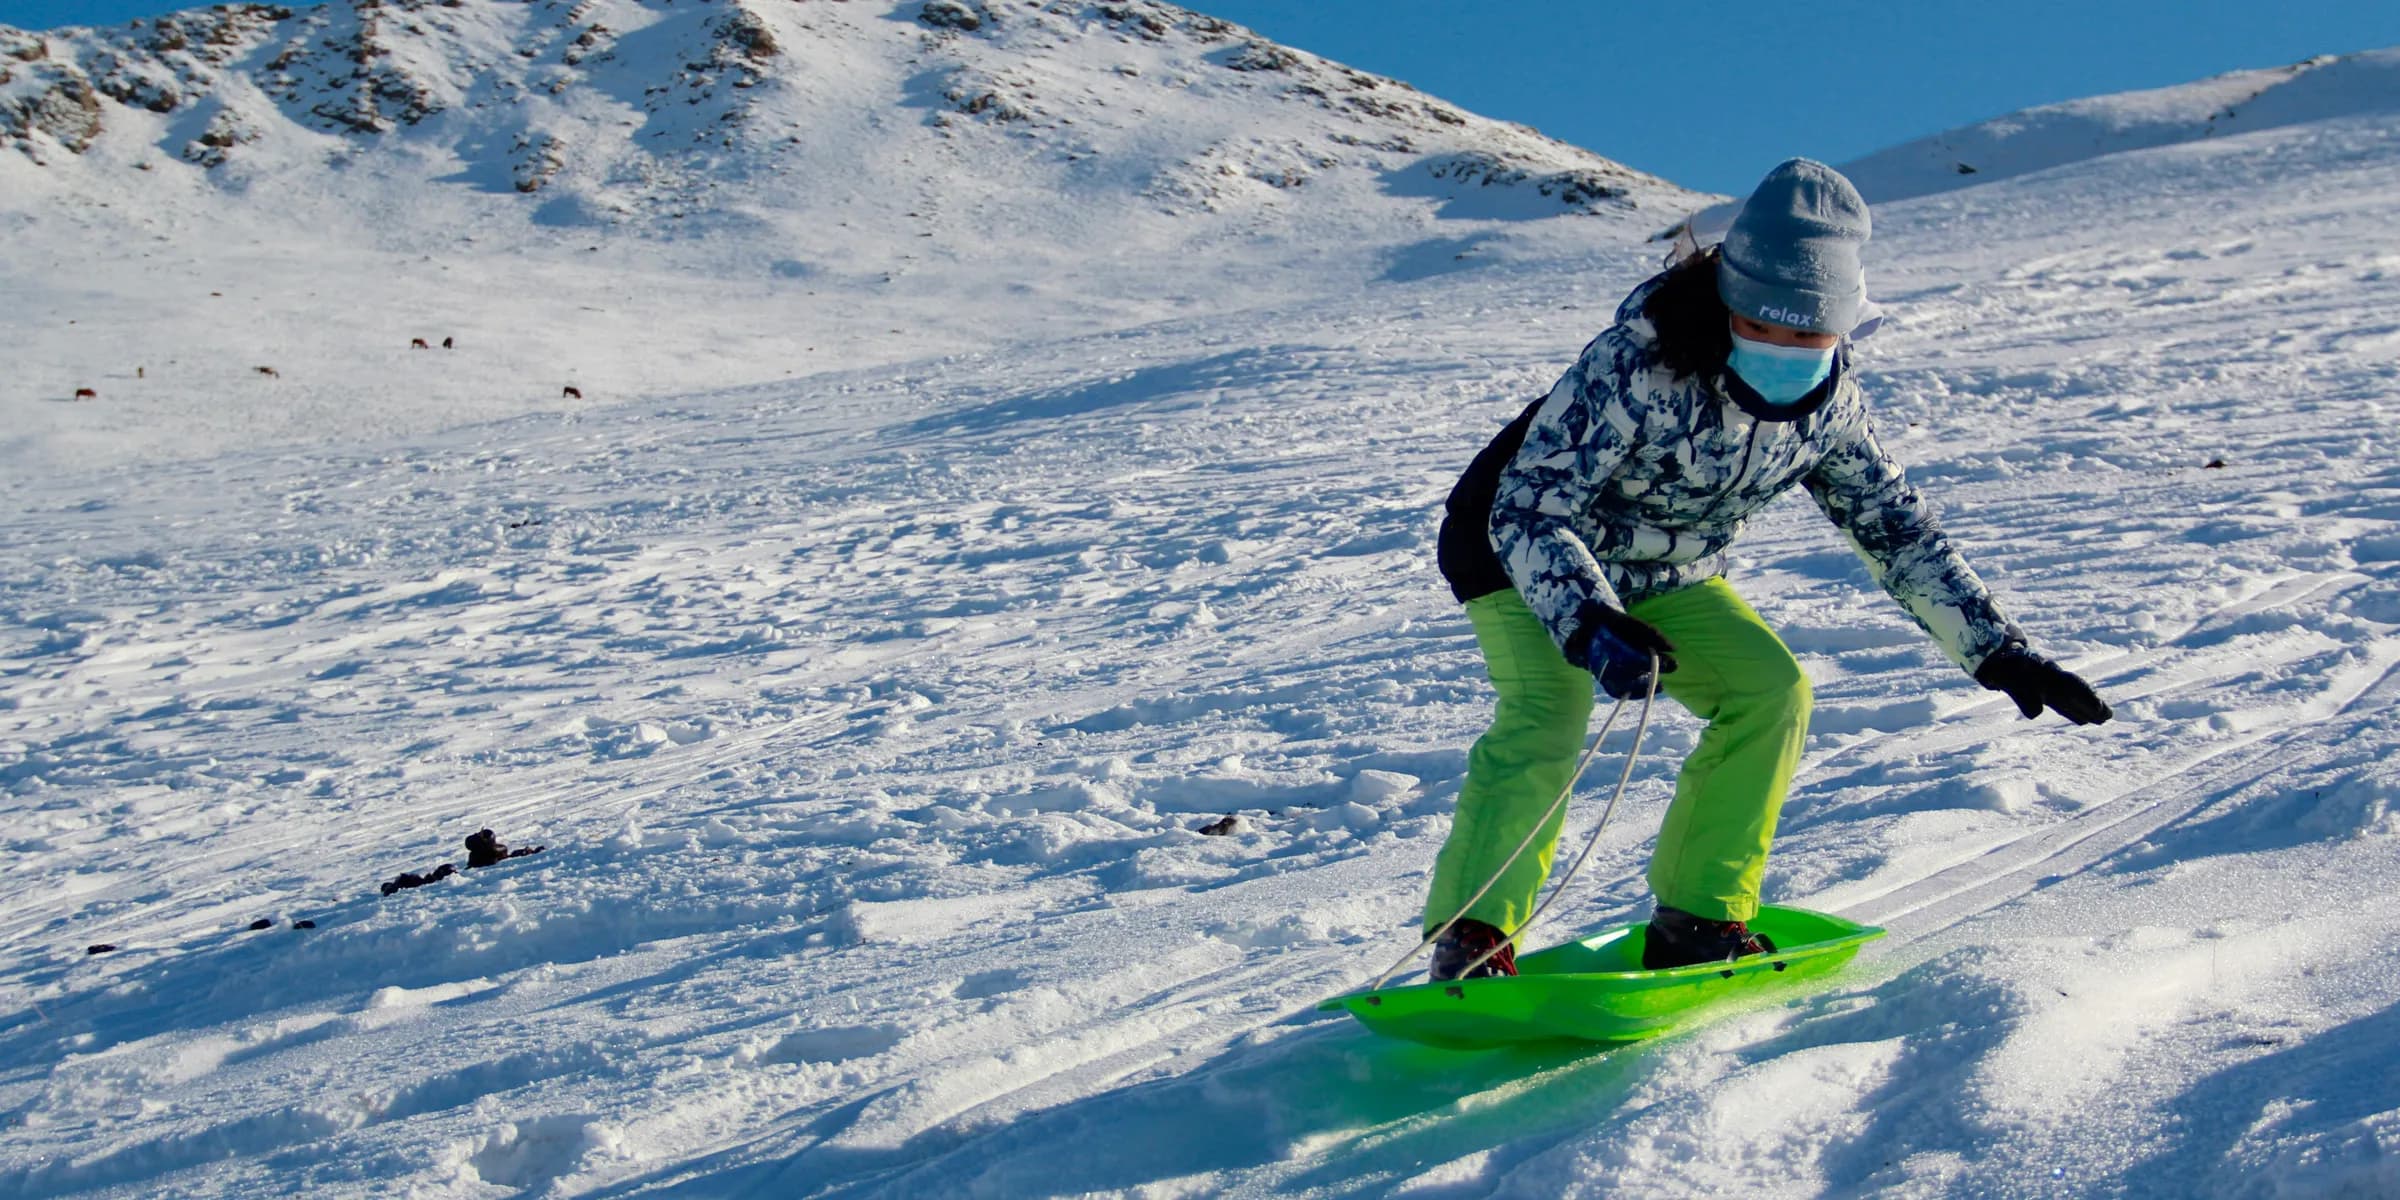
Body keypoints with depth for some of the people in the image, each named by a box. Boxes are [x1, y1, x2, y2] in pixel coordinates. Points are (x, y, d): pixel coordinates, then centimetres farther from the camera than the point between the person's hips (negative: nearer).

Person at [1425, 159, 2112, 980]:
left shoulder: (1828, 405, -13)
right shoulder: (1637, 364, -33)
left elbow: (1898, 530, -1)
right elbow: (1529, 510, -35)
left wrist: (2000, 654, -4)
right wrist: (1589, 626, -51)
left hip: (1667, 578, 6)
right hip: (1531, 562, -6)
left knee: (1772, 693, -12)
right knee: (1545, 720, -28)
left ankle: (1697, 922, -3)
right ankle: (1470, 943, -20)